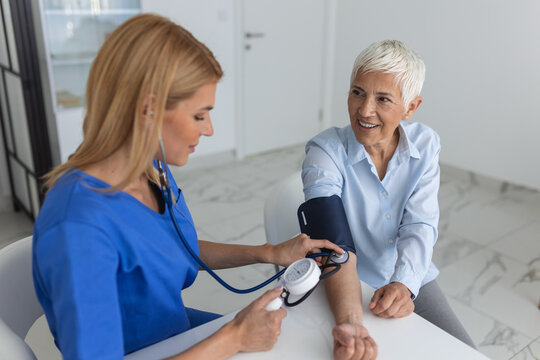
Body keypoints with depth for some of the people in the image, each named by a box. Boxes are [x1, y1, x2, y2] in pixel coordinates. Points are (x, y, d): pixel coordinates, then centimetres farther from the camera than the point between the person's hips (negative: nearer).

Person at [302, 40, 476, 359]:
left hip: (412, 282, 4)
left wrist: (404, 283, -33)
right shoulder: (325, 152, -19)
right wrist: (350, 322, -46)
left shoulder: (425, 145, -6)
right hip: (350, 291, -3)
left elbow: (420, 225, -13)